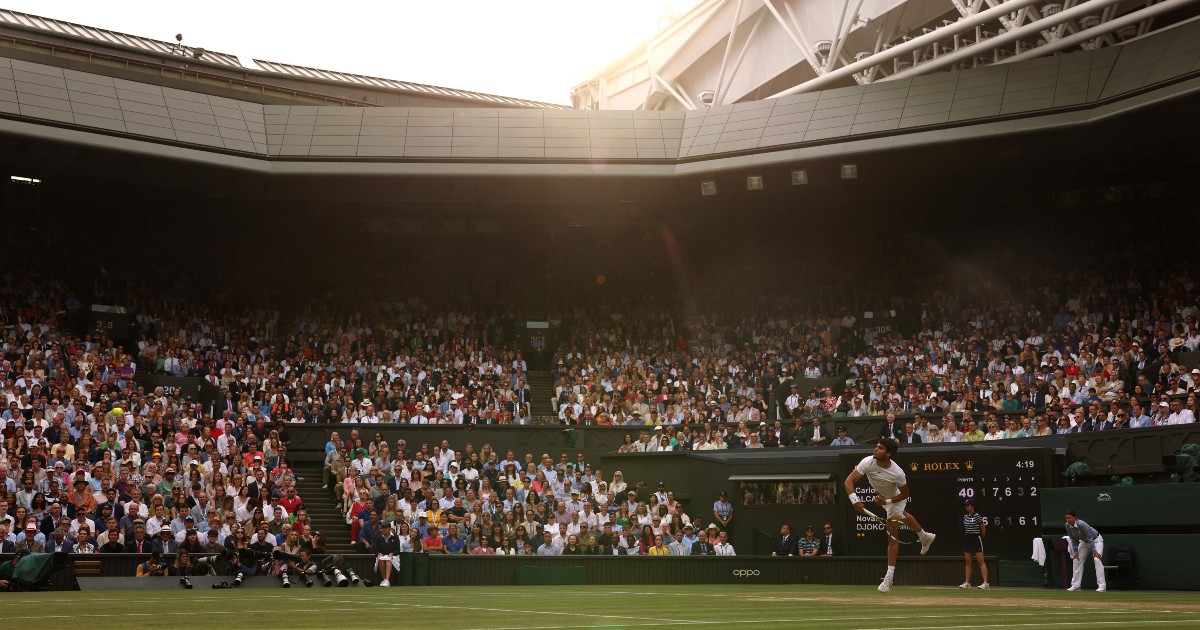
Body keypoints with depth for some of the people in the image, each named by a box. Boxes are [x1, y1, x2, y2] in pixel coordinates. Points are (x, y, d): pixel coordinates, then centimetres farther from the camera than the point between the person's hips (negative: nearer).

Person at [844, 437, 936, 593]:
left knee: (892, 536, -11)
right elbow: (849, 481, -36)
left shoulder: (897, 473, -40)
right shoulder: (867, 462, -34)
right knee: (901, 515, 32)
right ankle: (925, 537, 61)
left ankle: (889, 576, -6)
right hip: (882, 495, 6)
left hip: (896, 498, -6)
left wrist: (886, 501, -33)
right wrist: (855, 500, -50)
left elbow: (905, 494, -21)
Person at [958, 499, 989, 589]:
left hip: (976, 540, -8)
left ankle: (986, 583, -14)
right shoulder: (965, 517, 10)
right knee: (967, 561, 8)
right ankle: (967, 583, 13)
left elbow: (983, 529, -4)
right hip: (967, 540, 8)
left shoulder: (977, 516, -10)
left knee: (981, 562, -10)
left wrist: (982, 538, 8)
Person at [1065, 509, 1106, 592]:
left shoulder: (1081, 524, -36)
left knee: (1097, 559, -23)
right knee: (1076, 560, 2)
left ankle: (1102, 586, -25)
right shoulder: (1068, 526, -16)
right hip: (1084, 541, 7)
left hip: (1096, 540, -7)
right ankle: (1075, 585, 9)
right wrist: (1075, 552, -9)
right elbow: (1074, 540, -5)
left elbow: (1090, 538, -32)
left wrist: (1094, 552, -33)